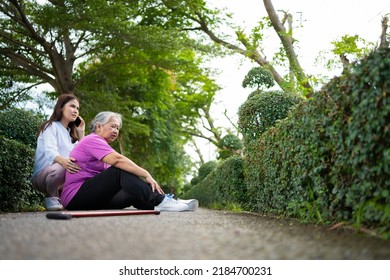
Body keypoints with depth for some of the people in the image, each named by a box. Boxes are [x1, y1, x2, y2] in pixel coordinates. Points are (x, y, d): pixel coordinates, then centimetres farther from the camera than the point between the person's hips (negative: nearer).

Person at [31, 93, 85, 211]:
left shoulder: (71, 132, 16)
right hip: (43, 175, -7)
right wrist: (63, 161, -47)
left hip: (66, 177, 7)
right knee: (67, 166, -37)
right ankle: (51, 198, -12)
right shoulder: (52, 126, -6)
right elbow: (50, 151, -25)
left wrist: (81, 132, 3)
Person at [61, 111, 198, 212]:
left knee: (136, 194, -4)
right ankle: (160, 201, -31)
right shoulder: (92, 140, -9)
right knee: (120, 171, -23)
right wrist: (147, 175, -27)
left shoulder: (99, 144, 22)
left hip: (94, 200, 9)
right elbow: (118, 160, -24)